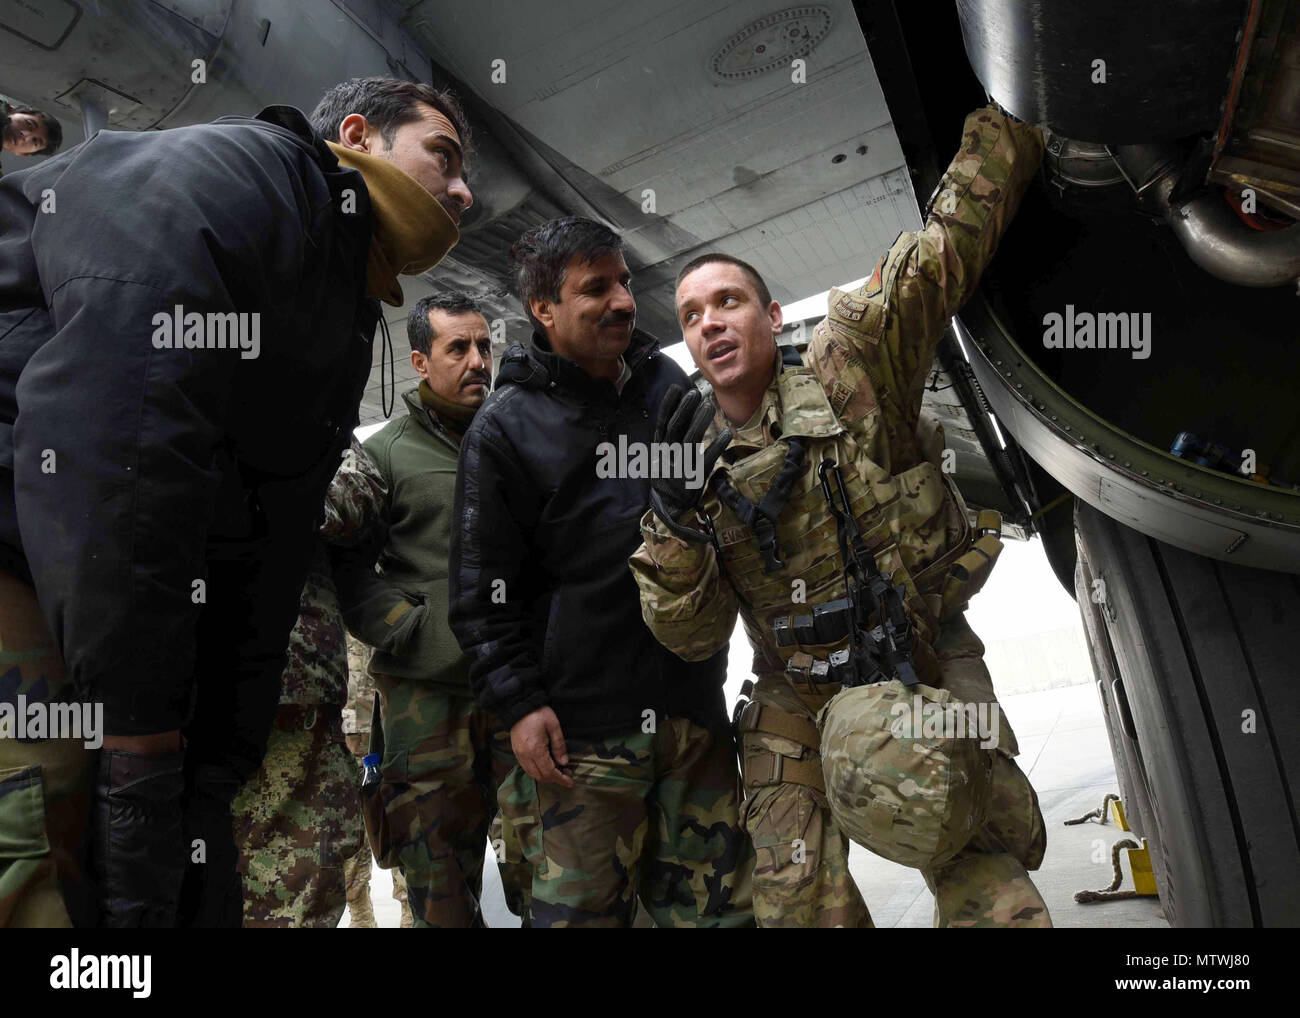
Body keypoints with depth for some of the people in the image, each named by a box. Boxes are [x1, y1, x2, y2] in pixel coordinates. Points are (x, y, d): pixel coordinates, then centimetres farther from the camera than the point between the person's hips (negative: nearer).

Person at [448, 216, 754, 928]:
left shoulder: (669, 385, 11)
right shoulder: (505, 428, -4)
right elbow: (483, 590, -5)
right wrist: (517, 703, -11)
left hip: (696, 708, 5)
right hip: (581, 726, -4)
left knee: (714, 904, 14)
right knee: (583, 909, 6)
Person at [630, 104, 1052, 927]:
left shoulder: (850, 369, -7)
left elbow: (950, 243, -8)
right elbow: (692, 636, -3)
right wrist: (676, 521, -19)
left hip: (928, 674, -2)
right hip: (799, 710, 2)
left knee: (990, 895, -6)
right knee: (799, 905, 3)